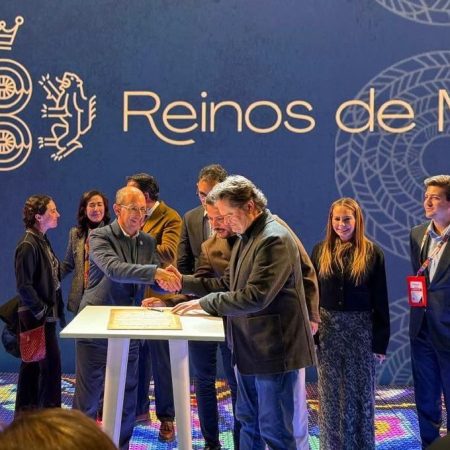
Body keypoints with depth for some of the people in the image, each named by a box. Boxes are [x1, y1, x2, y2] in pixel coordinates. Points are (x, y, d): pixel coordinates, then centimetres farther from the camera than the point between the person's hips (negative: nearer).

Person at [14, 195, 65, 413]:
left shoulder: (43, 241, 10)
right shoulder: (28, 245, -17)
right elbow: (24, 285, -20)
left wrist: (58, 309, 10)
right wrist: (43, 311, -16)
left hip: (45, 314, 9)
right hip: (37, 316, -9)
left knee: (32, 363, 14)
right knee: (51, 363, -4)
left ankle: (25, 412, 24)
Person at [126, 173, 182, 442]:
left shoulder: (170, 218, -11)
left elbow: (167, 253, -26)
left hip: (158, 297, -7)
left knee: (161, 360, 2)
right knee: (137, 357, 16)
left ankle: (166, 417, 13)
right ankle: (139, 408, 29)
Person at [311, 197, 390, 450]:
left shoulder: (372, 252, -5)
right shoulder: (321, 251, 2)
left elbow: (380, 300, -4)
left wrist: (381, 341, -6)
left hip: (361, 329, -2)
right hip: (327, 328, 2)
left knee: (360, 391, 9)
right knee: (331, 393, 10)